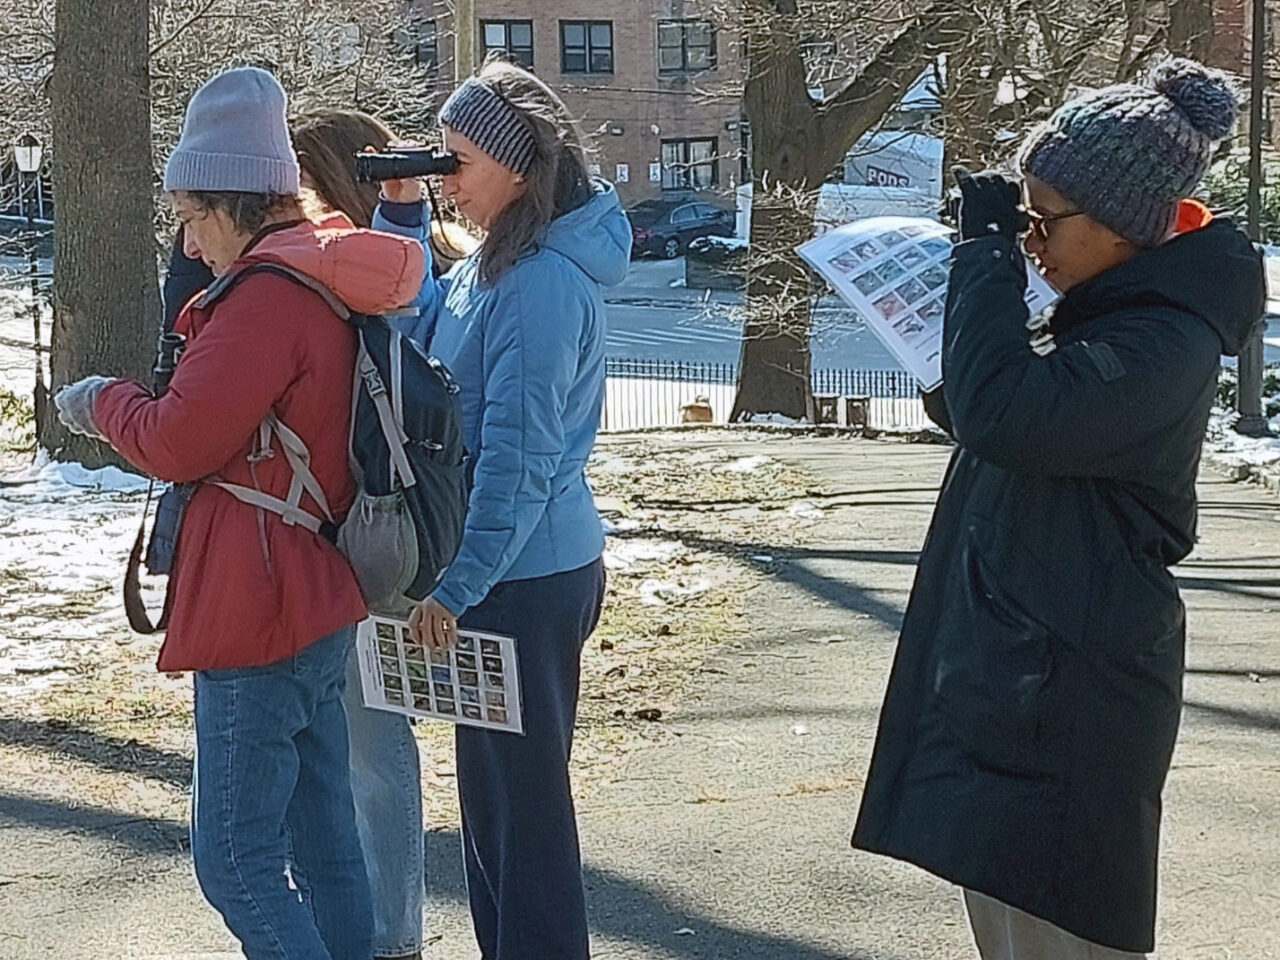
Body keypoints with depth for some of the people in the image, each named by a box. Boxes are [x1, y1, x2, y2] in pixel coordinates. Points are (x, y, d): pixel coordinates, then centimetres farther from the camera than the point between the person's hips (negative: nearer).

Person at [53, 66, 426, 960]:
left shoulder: (268, 295, -18)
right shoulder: (328, 284, 13)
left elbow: (178, 443, -17)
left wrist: (104, 401, 1)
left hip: (258, 615, -10)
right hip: (320, 604, 10)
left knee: (235, 859, -4)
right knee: (322, 842, 14)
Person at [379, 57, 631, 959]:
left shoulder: (543, 284, -20)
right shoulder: (495, 262, 8)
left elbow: (517, 456, -23)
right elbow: (415, 325, 22)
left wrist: (456, 586, -22)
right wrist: (401, 211, 9)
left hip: (525, 580, -10)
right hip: (506, 569, 10)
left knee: (522, 795, 0)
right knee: (493, 786, 18)